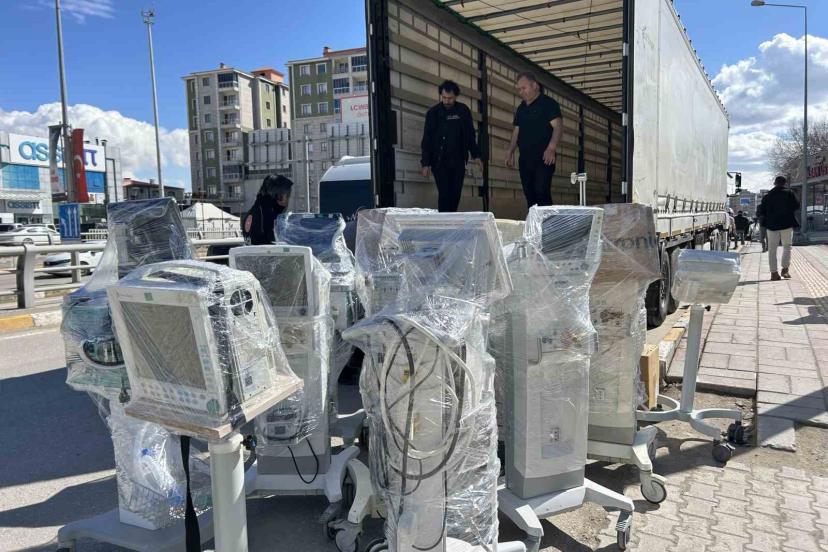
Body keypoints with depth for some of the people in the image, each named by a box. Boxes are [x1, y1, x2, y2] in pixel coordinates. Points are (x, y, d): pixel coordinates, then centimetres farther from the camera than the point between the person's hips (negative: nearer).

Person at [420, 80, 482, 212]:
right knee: (444, 194, -8)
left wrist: (475, 155, 8)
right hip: (440, 162, -3)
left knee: (456, 194, 3)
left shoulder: (463, 111, 5)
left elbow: (470, 135, 13)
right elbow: (427, 139, -2)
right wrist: (426, 163, -7)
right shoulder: (433, 113, -2)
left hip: (458, 161, 3)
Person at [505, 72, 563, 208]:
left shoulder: (548, 103, -3)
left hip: (543, 158, -6)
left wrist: (551, 148, -26)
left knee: (541, 192, -16)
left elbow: (558, 126, -12)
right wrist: (510, 152, 13)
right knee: (529, 194, 5)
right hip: (525, 158, 7)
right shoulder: (521, 108, 18)